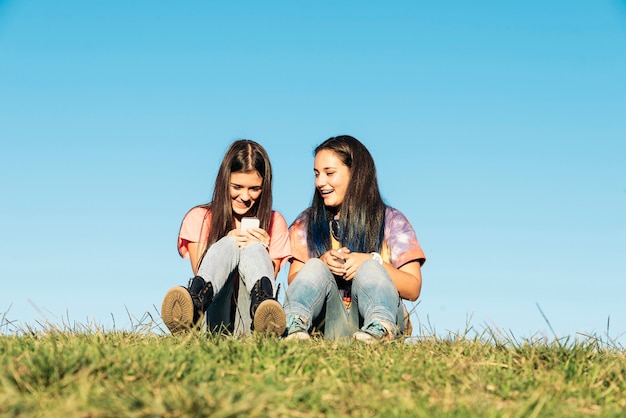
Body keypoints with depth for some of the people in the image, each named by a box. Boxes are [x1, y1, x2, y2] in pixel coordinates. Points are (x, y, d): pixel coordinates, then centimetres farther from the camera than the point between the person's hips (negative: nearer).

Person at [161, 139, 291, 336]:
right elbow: (199, 273, 0)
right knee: (228, 245, -25)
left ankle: (262, 306, -58)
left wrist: (261, 252, -12)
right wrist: (227, 245, -16)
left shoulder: (275, 223, 14)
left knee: (253, 248, -23)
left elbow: (271, 276, 6)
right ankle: (194, 304, -59)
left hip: (248, 322, 1)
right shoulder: (198, 218, 10)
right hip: (214, 319, -1)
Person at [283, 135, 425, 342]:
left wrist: (372, 262, -16)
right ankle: (294, 325, -51)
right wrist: (322, 262, -13)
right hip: (328, 323, 1)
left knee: (368, 269, -27)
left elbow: (413, 290, 0)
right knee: (314, 268, -23)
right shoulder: (307, 222, 16)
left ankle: (380, 328, -54)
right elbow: (293, 283, 6)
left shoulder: (391, 221, 9)